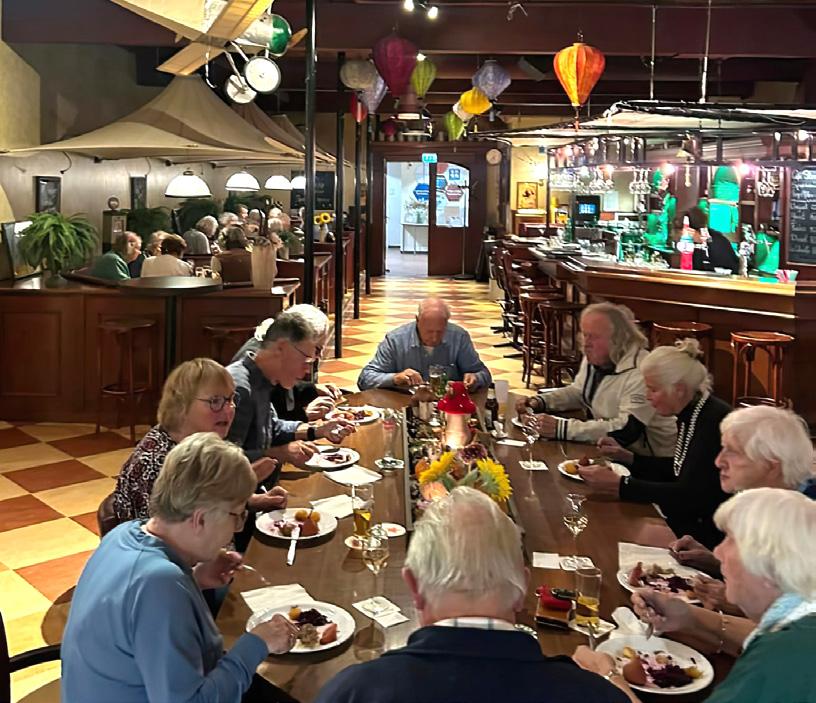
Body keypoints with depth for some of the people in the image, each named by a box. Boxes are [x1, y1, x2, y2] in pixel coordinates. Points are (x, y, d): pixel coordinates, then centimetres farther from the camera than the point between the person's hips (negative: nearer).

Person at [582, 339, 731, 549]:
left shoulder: (713, 421, -22)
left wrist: (618, 485, -27)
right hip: (691, 523, 9)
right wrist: (627, 457, 10)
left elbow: (689, 496, -26)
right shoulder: (689, 415, 7)